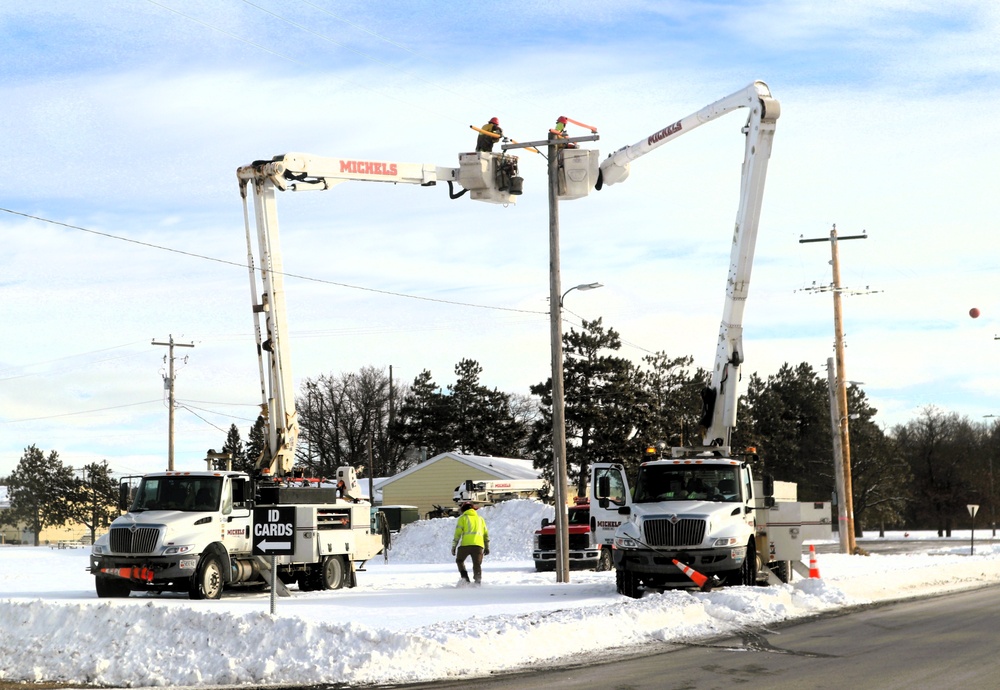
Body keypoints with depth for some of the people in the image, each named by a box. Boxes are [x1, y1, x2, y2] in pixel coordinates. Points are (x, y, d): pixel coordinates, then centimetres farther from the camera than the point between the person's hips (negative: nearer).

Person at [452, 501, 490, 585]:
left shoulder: (463, 518, 10)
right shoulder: (480, 518, 23)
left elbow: (458, 533, 2)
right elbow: (486, 534, 23)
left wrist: (454, 546, 5)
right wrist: (487, 547, 28)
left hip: (466, 544, -3)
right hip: (479, 545, 3)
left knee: (459, 560, 17)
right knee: (477, 564, 7)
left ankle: (465, 577, -1)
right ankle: (478, 581, -11)